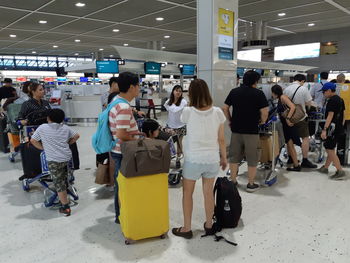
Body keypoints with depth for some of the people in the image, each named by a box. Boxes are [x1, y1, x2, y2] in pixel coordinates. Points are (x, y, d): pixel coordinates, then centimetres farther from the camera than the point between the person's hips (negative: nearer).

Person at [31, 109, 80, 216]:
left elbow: (33, 140, 5)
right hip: (67, 157, 4)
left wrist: (43, 148, 16)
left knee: (59, 184, 3)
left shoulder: (42, 128, 1)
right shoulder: (65, 128, 10)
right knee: (64, 181, 24)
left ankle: (65, 207, 7)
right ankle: (65, 201, 33)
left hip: (54, 160, -4)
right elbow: (76, 136, 17)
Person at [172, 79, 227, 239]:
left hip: (193, 159, -2)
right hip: (212, 159, 3)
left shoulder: (188, 112, -12)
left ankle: (187, 229, 25)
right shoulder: (217, 112, -6)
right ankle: (209, 225, 34)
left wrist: (192, 104, 7)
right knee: (208, 193, 17)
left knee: (187, 193, 14)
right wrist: (224, 157, 12)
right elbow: (221, 139, -1)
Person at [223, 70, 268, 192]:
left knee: (234, 156, 14)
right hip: (252, 131, -4)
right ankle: (251, 184, 16)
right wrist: (262, 121, 4)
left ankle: (233, 181, 22)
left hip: (236, 129, 4)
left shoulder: (234, 92, 5)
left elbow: (225, 108, 5)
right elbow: (265, 111, -13)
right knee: (252, 159, 9)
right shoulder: (258, 93, -7)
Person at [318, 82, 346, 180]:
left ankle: (340, 171, -6)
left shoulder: (332, 100, -15)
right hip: (339, 127, 10)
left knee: (330, 150, -7)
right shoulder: (340, 99, 15)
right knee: (330, 148, 16)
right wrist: (341, 125, 24)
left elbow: (330, 116, -21)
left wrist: (324, 129, -23)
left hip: (333, 127, -10)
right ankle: (325, 168, 25)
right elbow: (342, 115, 19)